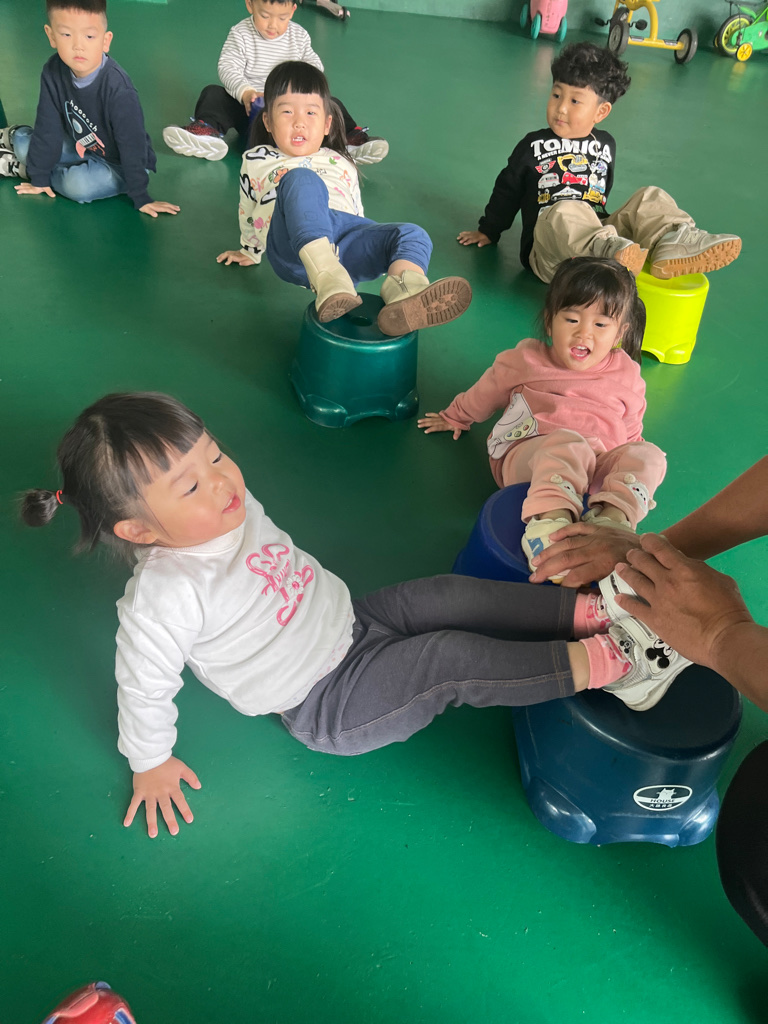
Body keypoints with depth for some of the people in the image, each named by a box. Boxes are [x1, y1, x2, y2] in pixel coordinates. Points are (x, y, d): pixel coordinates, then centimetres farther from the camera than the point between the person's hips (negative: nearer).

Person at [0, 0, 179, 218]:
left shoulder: (117, 88, -31)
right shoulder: (53, 72, -14)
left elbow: (132, 144, -27)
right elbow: (48, 127, -7)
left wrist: (141, 198, -26)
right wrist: (39, 177, -4)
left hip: (118, 163, -6)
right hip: (81, 148, 6)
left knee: (78, 185, -31)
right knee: (23, 142, -4)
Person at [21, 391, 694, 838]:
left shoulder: (234, 508, -5)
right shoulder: (164, 597, -29)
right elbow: (144, 686, -17)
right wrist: (151, 764, -3)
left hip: (352, 624, 7)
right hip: (326, 707, -7)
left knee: (450, 596, -14)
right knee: (449, 659, -22)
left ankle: (594, 609, -8)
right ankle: (608, 663, -14)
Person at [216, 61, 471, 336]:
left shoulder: (341, 166, 33)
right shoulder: (257, 161, 27)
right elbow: (248, 212, 36)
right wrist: (249, 251, 44)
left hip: (344, 249, 3)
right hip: (294, 247, -3)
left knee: (413, 235, -22)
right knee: (301, 179, -34)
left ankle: (404, 293, -57)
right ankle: (326, 280, -58)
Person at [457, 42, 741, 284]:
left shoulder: (606, 145, 17)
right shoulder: (533, 145, 8)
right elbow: (507, 190, 16)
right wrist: (488, 230, 22)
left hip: (599, 226, 5)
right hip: (549, 247, -4)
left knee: (650, 197, -10)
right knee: (567, 211, -37)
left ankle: (674, 241, -39)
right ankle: (609, 250, -66)